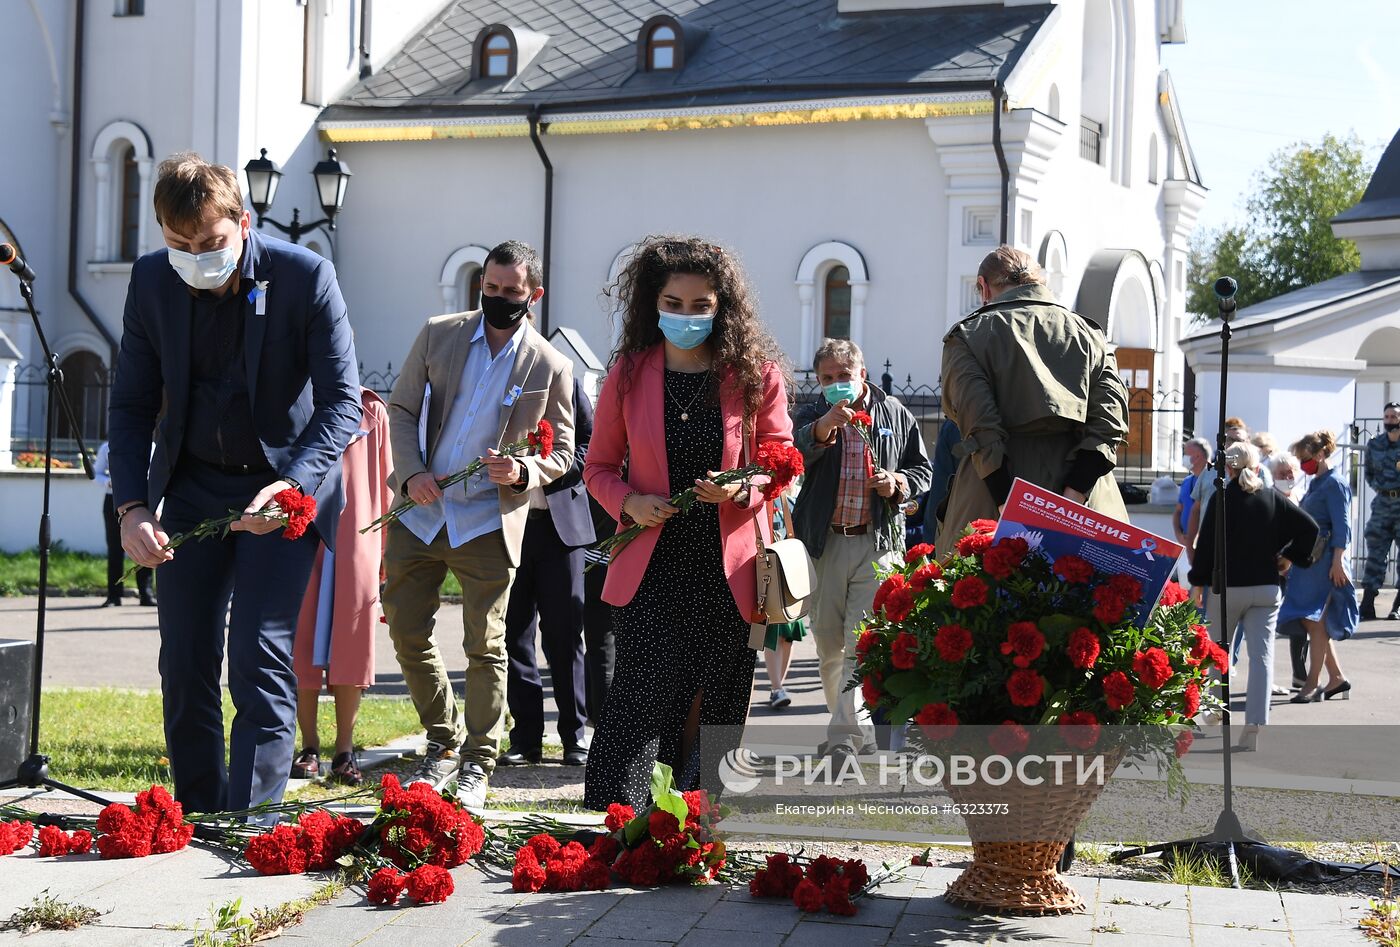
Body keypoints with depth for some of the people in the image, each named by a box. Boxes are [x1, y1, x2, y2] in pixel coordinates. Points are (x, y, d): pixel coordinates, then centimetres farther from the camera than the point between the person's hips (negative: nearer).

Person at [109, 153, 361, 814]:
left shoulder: (305, 276, -16)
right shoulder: (151, 281, -5)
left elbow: (342, 401, -15)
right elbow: (131, 404, 1)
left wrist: (292, 485, -31)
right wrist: (131, 508, -13)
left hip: (283, 488, -4)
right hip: (192, 486, 4)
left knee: (261, 660, -13)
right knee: (184, 666, 3)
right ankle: (196, 825, 16)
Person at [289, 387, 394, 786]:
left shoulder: (372, 411, 9)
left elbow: (385, 480, 9)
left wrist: (386, 547, 6)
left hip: (356, 545, 0)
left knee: (349, 648, 0)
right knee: (303, 647, 1)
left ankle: (345, 752, 6)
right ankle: (309, 748, 11)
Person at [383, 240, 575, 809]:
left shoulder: (550, 367, -1)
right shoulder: (438, 335, 4)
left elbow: (562, 452, 3)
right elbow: (402, 409, 7)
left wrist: (523, 473, -19)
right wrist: (411, 472, -9)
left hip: (488, 522, -3)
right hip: (420, 511, 3)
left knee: (484, 646, 1)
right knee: (406, 632, 7)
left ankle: (477, 764, 12)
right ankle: (444, 744, 25)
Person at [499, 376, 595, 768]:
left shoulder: (567, 383, 6)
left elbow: (590, 444, 2)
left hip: (559, 522, -1)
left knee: (564, 633, 2)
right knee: (513, 633, 2)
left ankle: (575, 736, 11)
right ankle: (526, 738, 9)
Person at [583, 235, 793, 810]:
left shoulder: (756, 373, 1)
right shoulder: (629, 373, 4)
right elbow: (599, 467, 12)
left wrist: (743, 488, -14)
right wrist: (630, 502, -9)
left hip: (728, 568, 1)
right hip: (651, 565, 0)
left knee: (715, 709, 5)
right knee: (645, 699, -10)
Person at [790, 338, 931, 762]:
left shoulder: (895, 415, 8)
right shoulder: (811, 416, 6)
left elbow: (923, 470, 16)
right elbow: (792, 455, -16)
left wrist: (899, 483, -6)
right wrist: (822, 429, -34)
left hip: (878, 542, -2)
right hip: (824, 543, 2)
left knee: (862, 644, -12)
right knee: (828, 644, 9)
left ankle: (843, 738, -15)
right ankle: (859, 731, 24)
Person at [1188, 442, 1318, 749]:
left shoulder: (1221, 499, -8)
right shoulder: (1272, 498, 3)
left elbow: (1207, 543, -8)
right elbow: (1310, 527, 2)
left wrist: (1198, 583, 0)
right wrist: (1290, 556, 12)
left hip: (1228, 586, -2)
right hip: (1266, 588, 2)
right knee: (1261, 654, -2)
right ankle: (1254, 725, -10)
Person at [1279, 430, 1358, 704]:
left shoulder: (1335, 484, -10)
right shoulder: (1316, 484, 17)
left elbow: (1342, 526, -15)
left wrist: (1337, 561, -20)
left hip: (1324, 561, -9)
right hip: (1308, 559, 9)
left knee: (1315, 621, -7)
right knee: (1314, 622, 10)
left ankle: (1312, 684, -2)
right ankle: (1337, 678, 18)